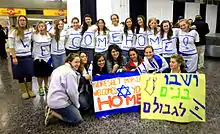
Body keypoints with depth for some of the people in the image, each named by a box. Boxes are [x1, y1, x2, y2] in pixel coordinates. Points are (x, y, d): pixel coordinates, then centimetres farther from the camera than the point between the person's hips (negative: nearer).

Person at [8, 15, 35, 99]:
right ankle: (24, 91, 23)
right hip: (18, 57, -2)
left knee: (29, 74, 9)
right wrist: (14, 57, -12)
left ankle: (30, 90, 25)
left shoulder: (30, 30, 2)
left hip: (28, 56, 3)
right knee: (20, 75, 8)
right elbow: (11, 46, -7)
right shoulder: (13, 32, -7)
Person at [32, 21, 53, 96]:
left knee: (47, 73, 13)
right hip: (38, 57, -3)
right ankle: (40, 88, 23)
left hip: (47, 57, 3)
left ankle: (46, 86, 33)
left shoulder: (48, 35, 1)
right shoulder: (34, 35, -9)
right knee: (40, 74, 6)